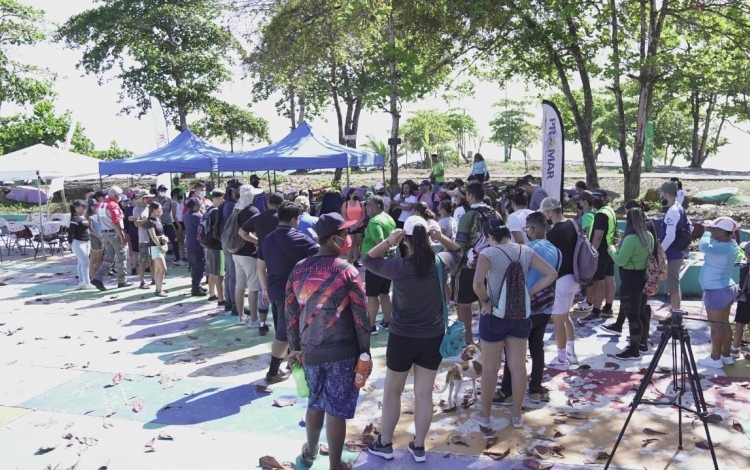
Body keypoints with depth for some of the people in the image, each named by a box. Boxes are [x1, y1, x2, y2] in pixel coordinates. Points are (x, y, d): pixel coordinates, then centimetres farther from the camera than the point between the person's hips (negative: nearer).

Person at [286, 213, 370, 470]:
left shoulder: (299, 269, 1)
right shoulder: (347, 271, -12)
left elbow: (290, 312, 6)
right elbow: (361, 316, -10)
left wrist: (295, 348, 16)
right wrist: (365, 352, -1)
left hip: (310, 350, 5)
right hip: (343, 352, -5)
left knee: (315, 402, 24)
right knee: (336, 409, 5)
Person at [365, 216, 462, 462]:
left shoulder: (399, 266, -18)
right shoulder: (441, 263, -8)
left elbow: (368, 260, -3)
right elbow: (457, 252, 15)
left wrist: (388, 241, -15)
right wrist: (441, 237, -1)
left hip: (402, 337, -3)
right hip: (433, 337, 3)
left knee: (392, 391, 15)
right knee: (424, 394, 12)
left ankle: (384, 444, 26)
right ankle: (419, 447, 24)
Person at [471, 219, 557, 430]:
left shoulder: (488, 253, -16)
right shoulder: (526, 251, 0)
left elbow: (477, 282, -30)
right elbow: (551, 274, 3)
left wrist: (485, 301, -13)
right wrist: (529, 293, 1)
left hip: (494, 316, -4)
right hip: (520, 315, 4)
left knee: (489, 368, 10)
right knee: (518, 367, 13)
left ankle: (484, 415, 22)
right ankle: (516, 415, 25)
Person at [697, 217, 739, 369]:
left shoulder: (722, 248, -25)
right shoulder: (730, 245, 4)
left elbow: (703, 247, -40)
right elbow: (712, 246, 22)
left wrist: (707, 232, -22)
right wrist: (710, 232, 5)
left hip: (716, 291, -9)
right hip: (727, 288, 9)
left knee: (716, 325, 0)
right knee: (724, 324, 16)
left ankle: (715, 359, 8)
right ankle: (726, 356, 24)